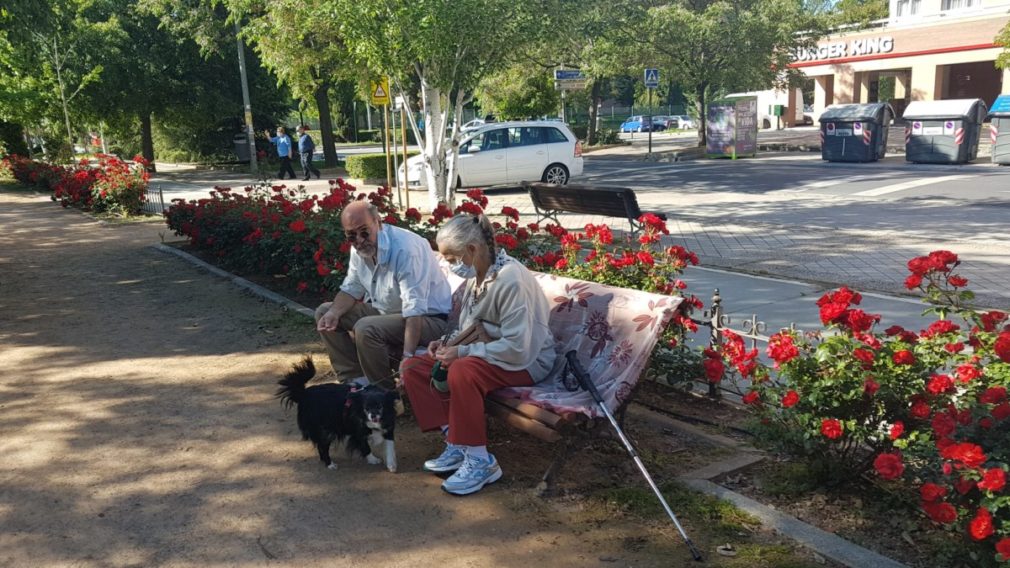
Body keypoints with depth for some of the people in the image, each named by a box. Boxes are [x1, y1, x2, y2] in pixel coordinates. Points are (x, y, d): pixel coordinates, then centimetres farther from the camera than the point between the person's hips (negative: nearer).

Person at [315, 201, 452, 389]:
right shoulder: (360, 248, -1)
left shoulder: (405, 248, -27)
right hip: (386, 311, 9)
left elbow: (414, 311, -32)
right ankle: (356, 380, 2)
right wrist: (333, 313, -11)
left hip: (429, 318, -9)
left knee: (366, 329, -33)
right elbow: (352, 288, 11)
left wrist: (407, 358, -37)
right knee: (324, 313, 3)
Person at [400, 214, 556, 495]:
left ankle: (481, 461, -22)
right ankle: (456, 444, -6)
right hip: (484, 352, 9)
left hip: (525, 360, -9)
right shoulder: (476, 274, 2)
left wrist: (463, 352, -25)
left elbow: (517, 348, -30)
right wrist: (448, 342, -1)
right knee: (412, 367, -3)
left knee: (462, 372, -38)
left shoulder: (510, 280, -25)